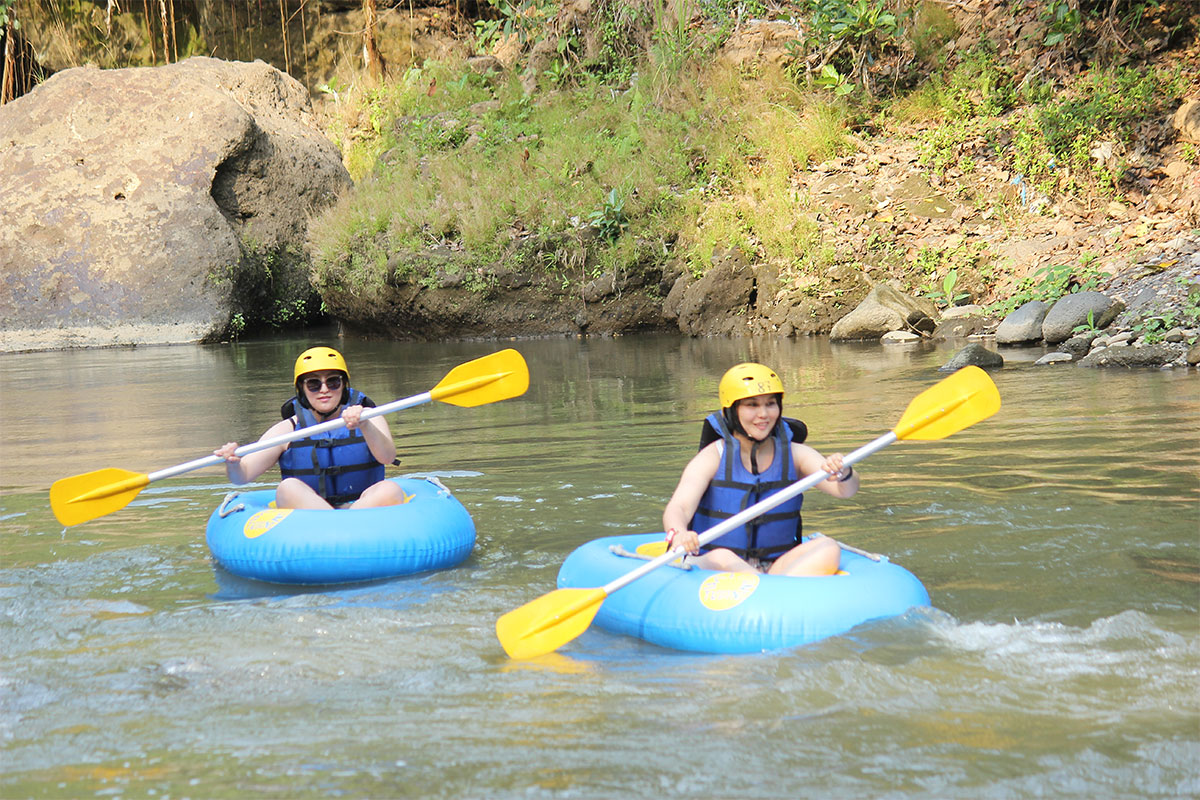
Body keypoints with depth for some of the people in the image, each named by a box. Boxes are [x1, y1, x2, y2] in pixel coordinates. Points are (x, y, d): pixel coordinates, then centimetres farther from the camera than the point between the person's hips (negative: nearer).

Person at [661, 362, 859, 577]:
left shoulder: (795, 454, 4)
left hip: (778, 566, 3)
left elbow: (846, 490, -10)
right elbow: (677, 508, -19)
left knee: (828, 548, -24)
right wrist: (677, 535, -44)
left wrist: (843, 474, -37)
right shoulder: (712, 458, -5)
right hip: (710, 569, -3)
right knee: (721, 558, -36)